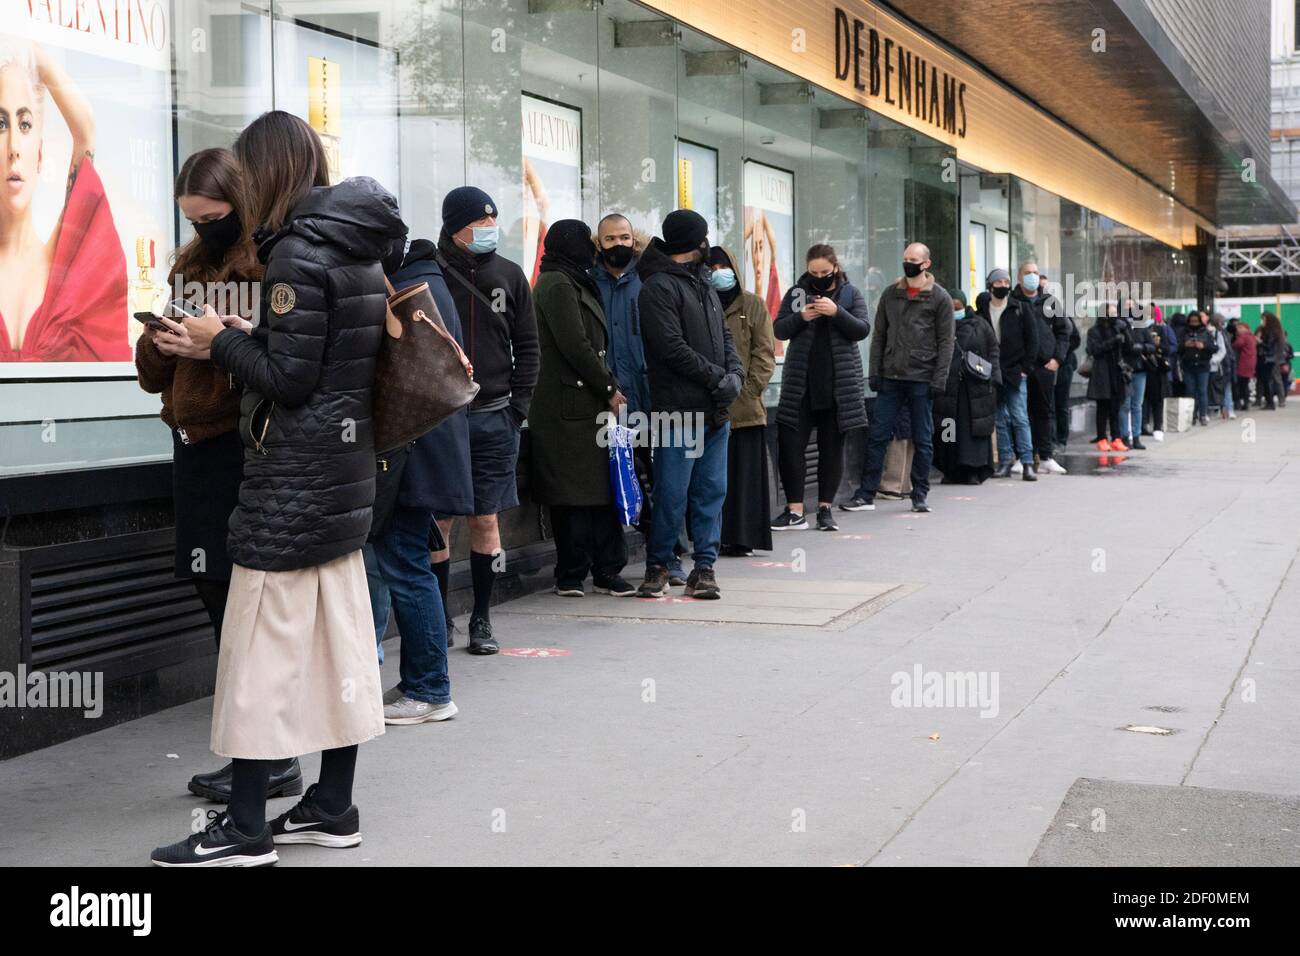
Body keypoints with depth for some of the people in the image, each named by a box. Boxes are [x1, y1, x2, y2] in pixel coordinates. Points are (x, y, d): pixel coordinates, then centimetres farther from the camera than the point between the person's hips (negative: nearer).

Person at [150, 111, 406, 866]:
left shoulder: (298, 252, -15)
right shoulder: (359, 250, 12)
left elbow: (287, 379, -18)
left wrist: (221, 339, -6)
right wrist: (243, 341, 10)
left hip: (294, 476, -9)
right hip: (346, 467, 9)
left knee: (262, 648, -3)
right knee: (338, 638, 11)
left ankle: (245, 828, 3)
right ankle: (334, 806, 19)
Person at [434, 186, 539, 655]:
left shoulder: (509, 276, 8)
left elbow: (527, 347, 11)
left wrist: (518, 406, 2)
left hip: (493, 418, 2)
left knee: (486, 520, 5)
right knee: (438, 519, 1)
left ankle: (482, 619, 16)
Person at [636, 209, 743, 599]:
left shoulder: (704, 283, 20)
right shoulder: (659, 287, -8)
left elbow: (724, 335, 19)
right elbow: (673, 347, -16)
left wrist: (735, 374, 0)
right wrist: (718, 378, -11)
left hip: (716, 409, 8)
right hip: (679, 408, -8)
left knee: (712, 491, 8)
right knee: (673, 494, -3)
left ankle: (704, 566, 13)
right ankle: (657, 564, 11)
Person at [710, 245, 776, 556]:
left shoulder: (753, 305, 6)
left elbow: (765, 352, 3)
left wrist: (748, 390, -8)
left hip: (744, 406, -1)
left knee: (744, 474, 0)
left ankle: (740, 538, 4)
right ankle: (712, 539, 5)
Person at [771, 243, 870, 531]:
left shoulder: (851, 294, 5)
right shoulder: (796, 292, 7)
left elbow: (863, 329, -5)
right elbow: (779, 330, 5)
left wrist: (837, 312, -20)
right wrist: (800, 317, -14)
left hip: (839, 385, -1)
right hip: (800, 383, 1)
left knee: (832, 447, 5)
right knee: (790, 444, -6)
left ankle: (825, 508, 14)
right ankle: (795, 511, -1)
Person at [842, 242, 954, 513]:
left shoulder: (939, 297, 0)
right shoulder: (890, 294, 10)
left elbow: (945, 341, -3)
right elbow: (879, 336, 11)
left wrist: (939, 379, -11)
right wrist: (875, 373, 3)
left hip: (921, 379, -3)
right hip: (890, 379, 3)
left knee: (923, 440, 5)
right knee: (877, 436, 1)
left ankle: (920, 495, 13)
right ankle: (866, 495, 5)